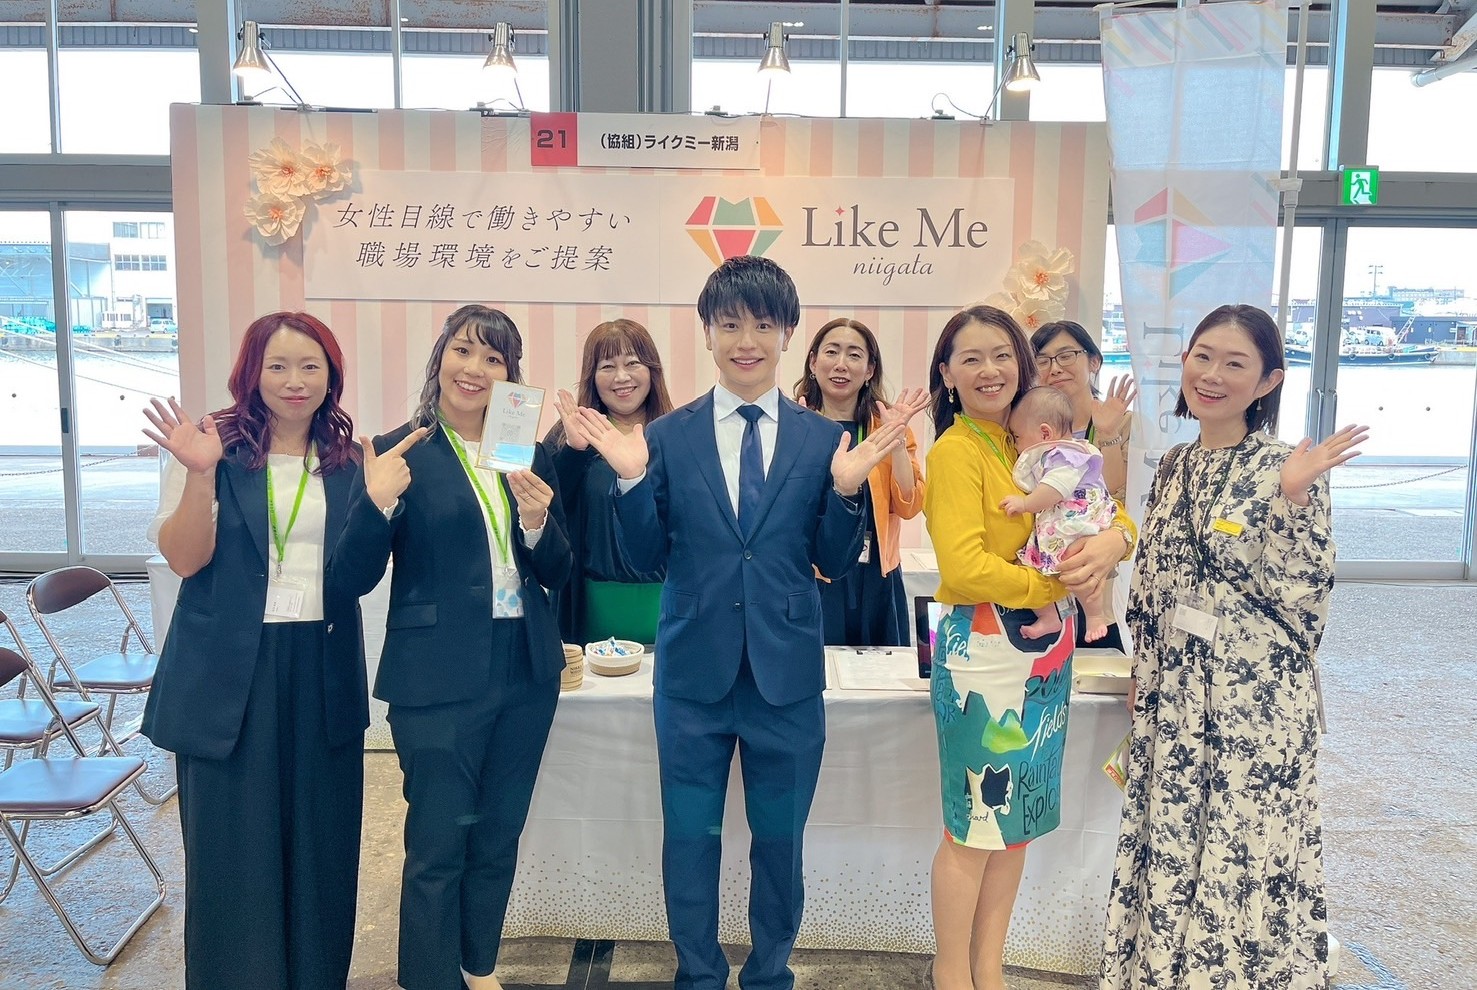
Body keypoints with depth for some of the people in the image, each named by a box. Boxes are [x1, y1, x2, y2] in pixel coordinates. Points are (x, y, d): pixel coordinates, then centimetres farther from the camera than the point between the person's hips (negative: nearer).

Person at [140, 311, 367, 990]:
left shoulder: (349, 459, 6)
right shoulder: (216, 446, -3)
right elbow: (185, 558, -9)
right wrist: (200, 474, -23)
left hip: (324, 671, 3)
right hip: (231, 673, -3)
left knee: (320, 842, 11)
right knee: (235, 846, 6)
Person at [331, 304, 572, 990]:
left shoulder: (530, 456, 6)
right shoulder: (400, 453, -6)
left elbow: (557, 574, 6)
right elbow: (357, 576, -10)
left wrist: (538, 522, -13)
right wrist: (379, 501, -26)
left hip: (526, 671, 5)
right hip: (439, 678, -4)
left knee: (499, 837, 18)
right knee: (437, 845, 6)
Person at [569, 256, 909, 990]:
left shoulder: (824, 440, 0)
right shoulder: (667, 436, -1)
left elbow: (835, 563, 0)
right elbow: (647, 559, -1)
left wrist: (846, 490, -16)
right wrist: (632, 482, -16)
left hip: (787, 675, 1)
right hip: (695, 672, 0)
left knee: (779, 838, 15)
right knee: (690, 837, 13)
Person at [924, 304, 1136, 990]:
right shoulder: (955, 451, -13)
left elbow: (1105, 509, 9)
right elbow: (963, 566, -22)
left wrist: (1114, 539, -13)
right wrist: (1054, 585, -17)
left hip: (1043, 653, 7)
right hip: (982, 655, -7)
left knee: (1019, 818, 16)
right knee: (975, 824, 5)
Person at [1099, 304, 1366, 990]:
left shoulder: (1285, 470, -11)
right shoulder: (1174, 467, 6)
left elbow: (1298, 597, -16)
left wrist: (1293, 500, -27)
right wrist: (1143, 675, 13)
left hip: (1255, 698, -5)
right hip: (1174, 697, 6)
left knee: (1249, 851, 7)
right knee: (1169, 846, 16)